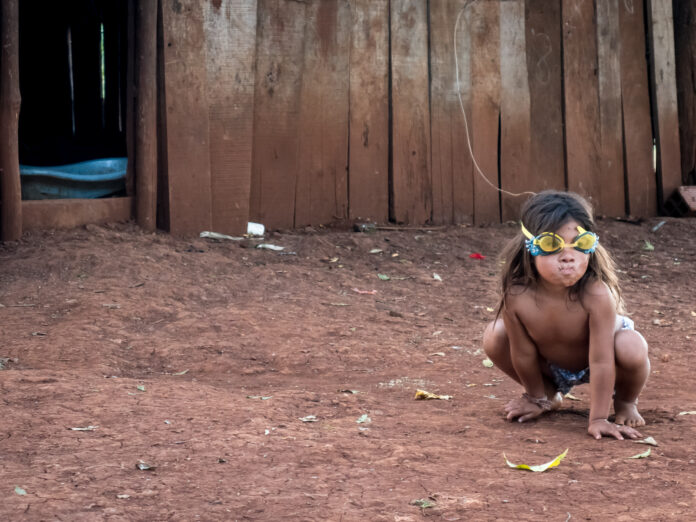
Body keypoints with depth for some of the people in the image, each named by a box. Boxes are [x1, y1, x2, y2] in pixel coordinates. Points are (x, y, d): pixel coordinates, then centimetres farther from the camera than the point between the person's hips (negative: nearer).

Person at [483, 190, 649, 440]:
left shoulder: (596, 295, -39)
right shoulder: (517, 296, -32)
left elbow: (601, 361, -36)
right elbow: (523, 354, -17)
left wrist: (598, 420, -33)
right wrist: (537, 399, -4)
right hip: (550, 364, 3)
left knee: (631, 349, -34)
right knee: (494, 338, -17)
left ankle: (625, 402, 4)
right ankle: (550, 392, 12)